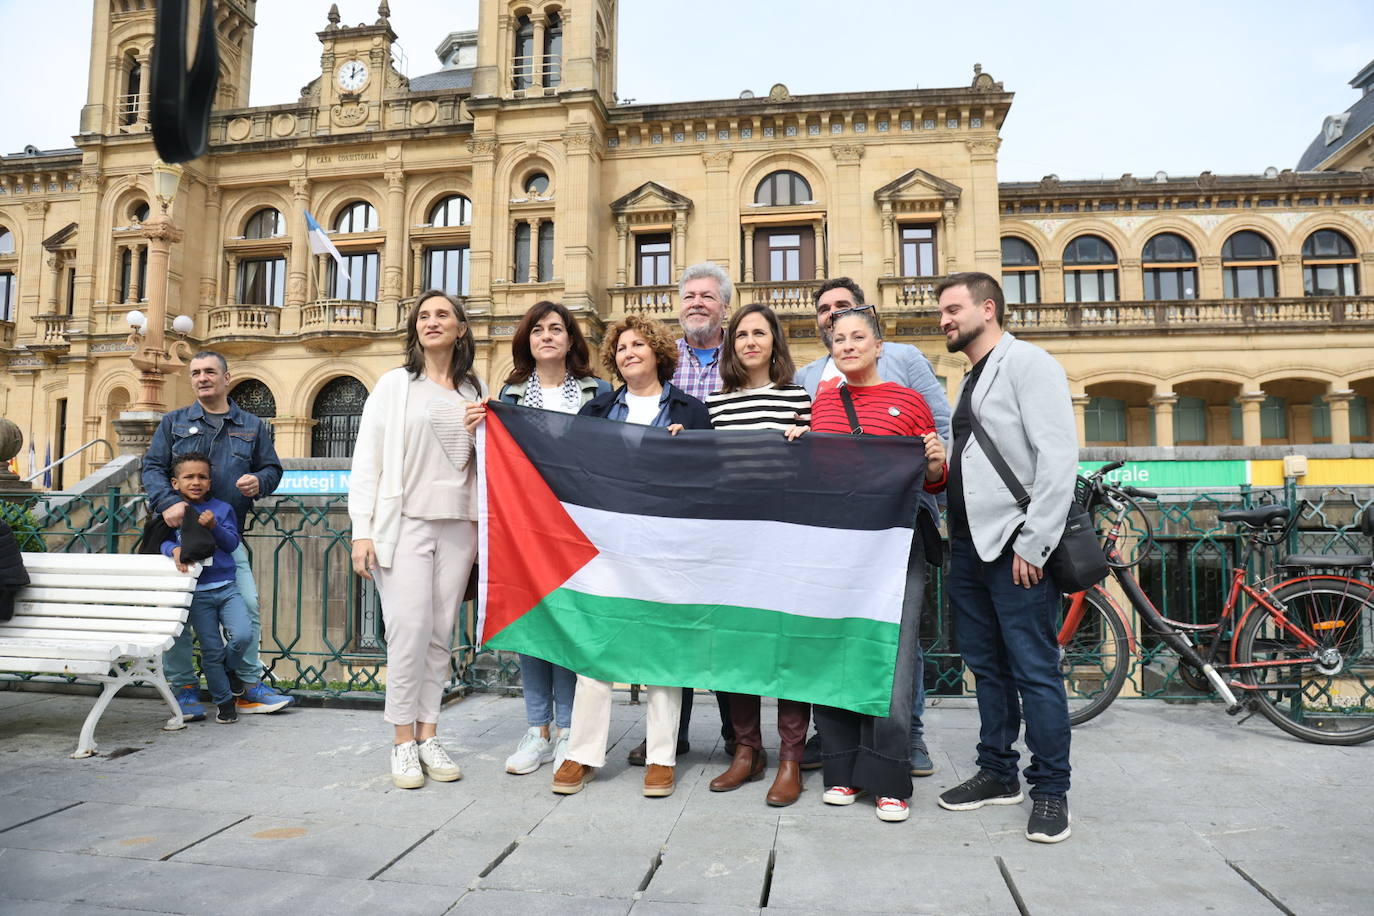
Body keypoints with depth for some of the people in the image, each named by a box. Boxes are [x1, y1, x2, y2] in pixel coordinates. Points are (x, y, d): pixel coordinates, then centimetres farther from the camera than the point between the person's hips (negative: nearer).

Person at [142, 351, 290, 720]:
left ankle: (250, 686, 7)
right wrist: (168, 502, -16)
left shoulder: (252, 426, 14)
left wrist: (259, 482, -9)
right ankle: (184, 687, 11)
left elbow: (272, 468, 16)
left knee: (247, 605, -5)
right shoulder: (173, 422, 11)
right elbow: (152, 467, 3)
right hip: (179, 529, 0)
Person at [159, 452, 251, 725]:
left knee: (243, 634, -17)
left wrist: (214, 526, -17)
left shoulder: (222, 508, 7)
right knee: (211, 650, 4)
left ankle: (228, 668, 17)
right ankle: (224, 700, 22)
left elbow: (232, 543, -1)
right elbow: (162, 540, -6)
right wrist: (174, 549, -27)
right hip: (198, 592, -1)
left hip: (227, 587, 1)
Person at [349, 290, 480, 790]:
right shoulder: (394, 384, 5)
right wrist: (362, 531, -5)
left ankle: (428, 735, 15)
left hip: (457, 525, 3)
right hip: (403, 523, -2)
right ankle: (403, 742, 4)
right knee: (410, 628, -9)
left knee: (441, 633, 4)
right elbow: (366, 461, 1)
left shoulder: (475, 390, 13)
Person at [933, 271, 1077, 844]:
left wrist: (1032, 543, -18)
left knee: (1034, 669, -1)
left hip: (1016, 547, -8)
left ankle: (1051, 789, 13)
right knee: (986, 666, 14)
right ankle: (998, 774, 27)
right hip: (968, 545, 9)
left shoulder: (1028, 363, -7)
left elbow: (1059, 457, -16)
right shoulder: (971, 379, 20)